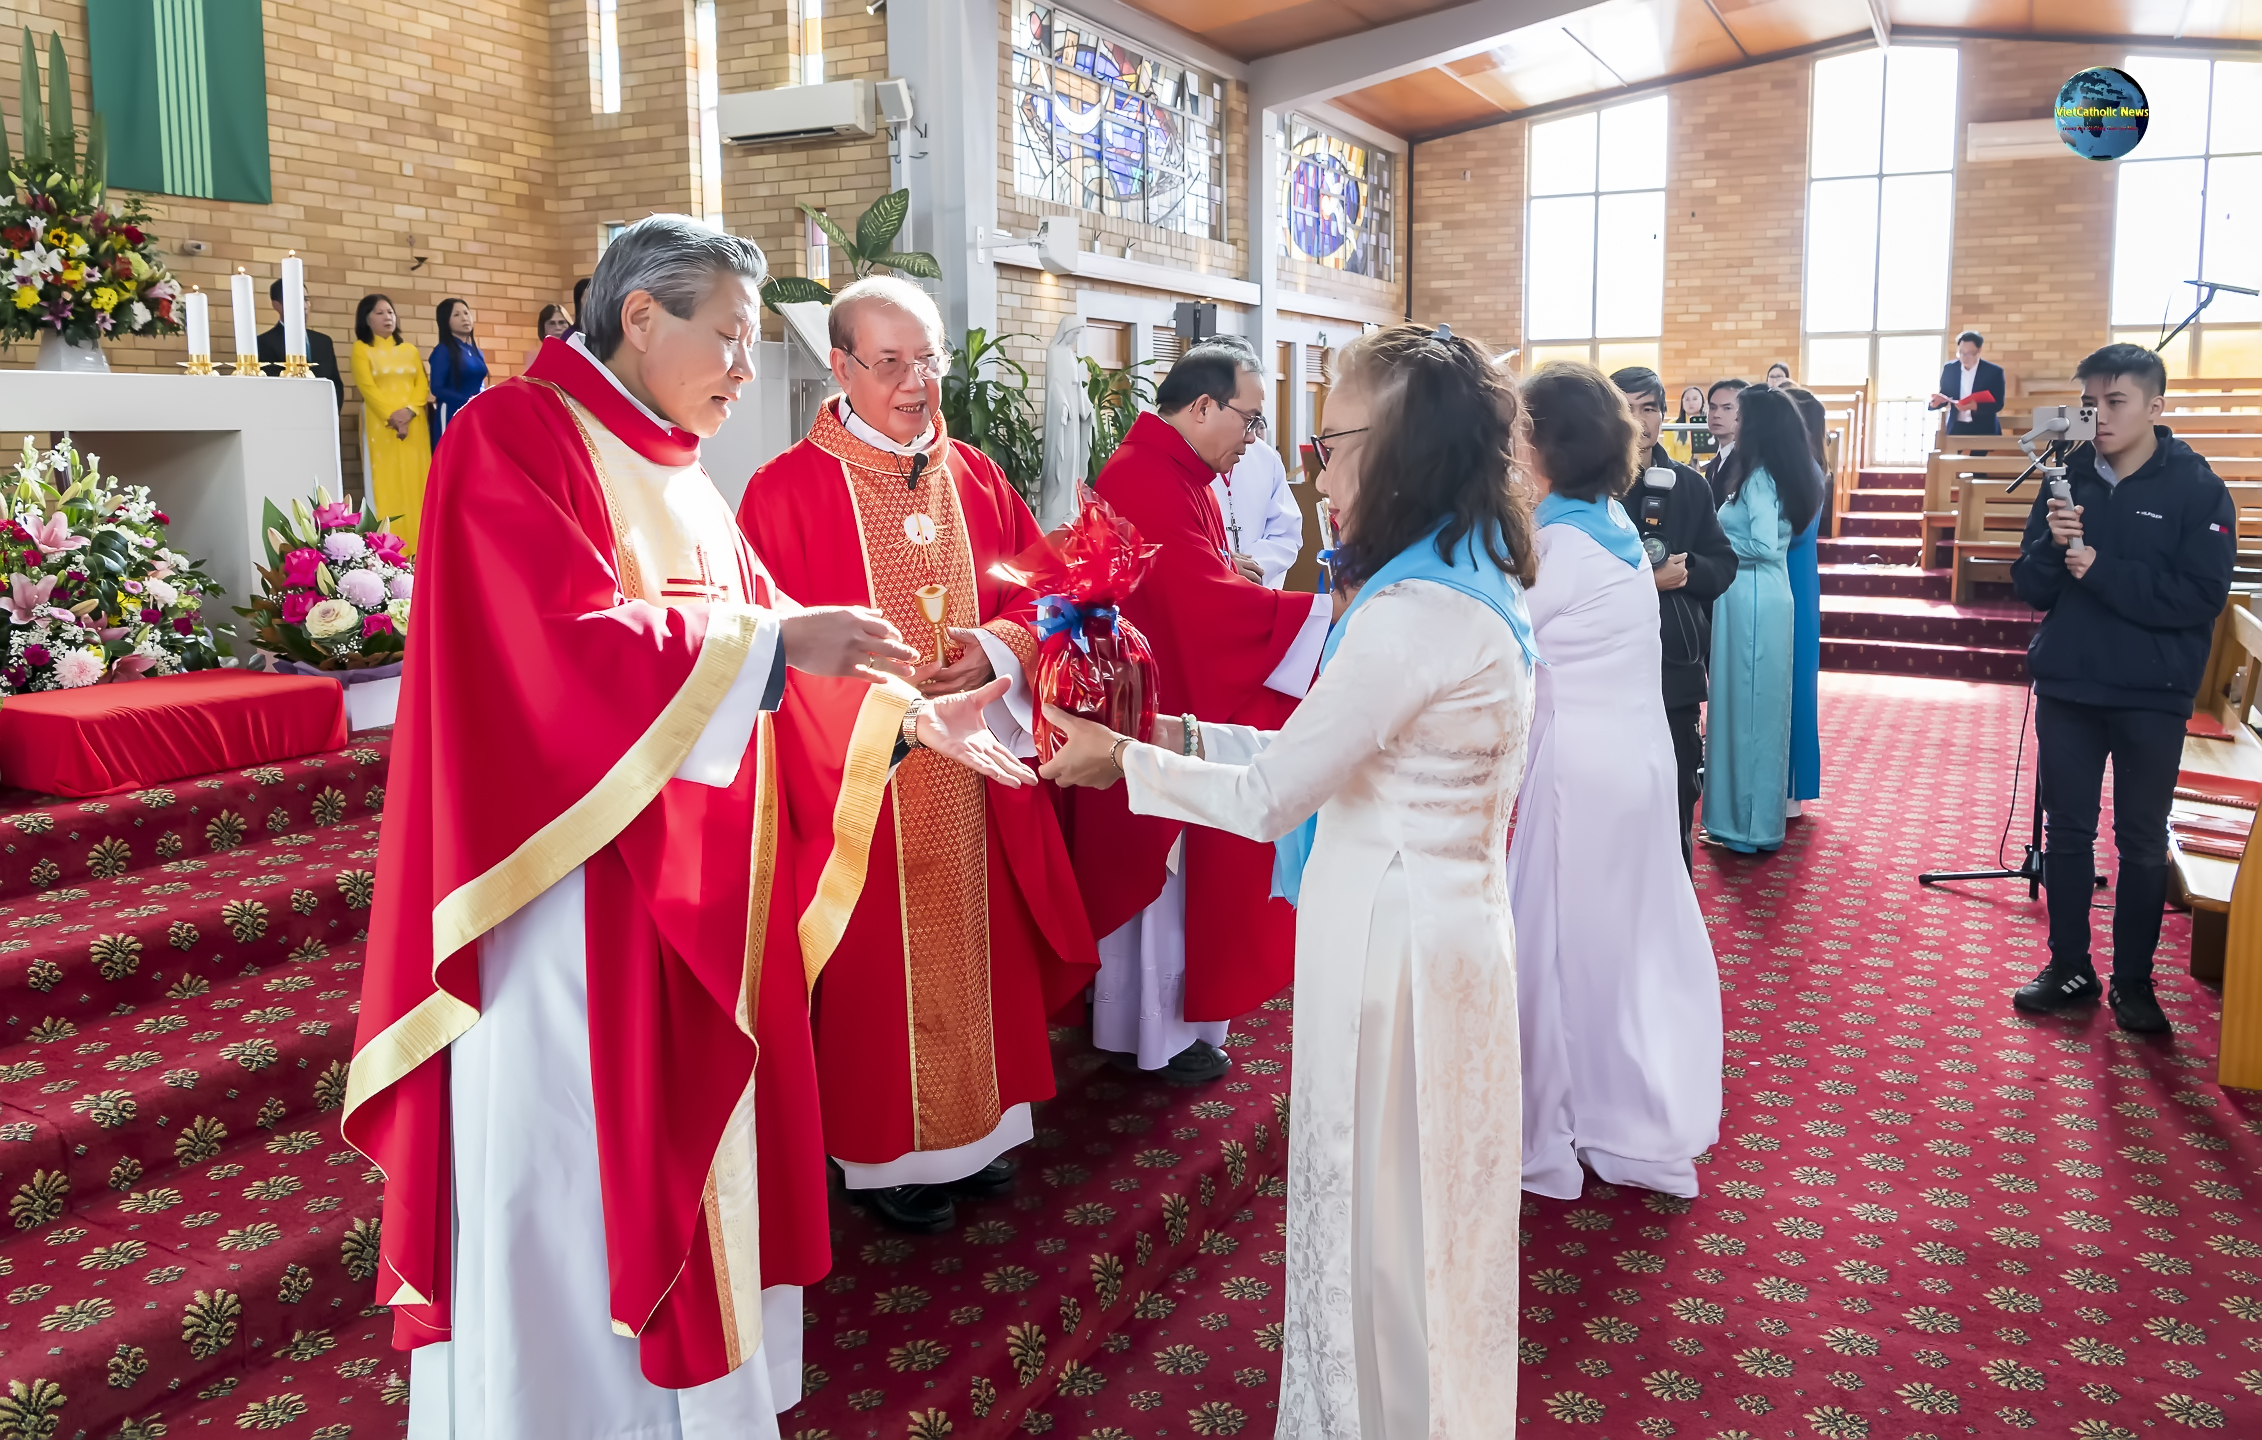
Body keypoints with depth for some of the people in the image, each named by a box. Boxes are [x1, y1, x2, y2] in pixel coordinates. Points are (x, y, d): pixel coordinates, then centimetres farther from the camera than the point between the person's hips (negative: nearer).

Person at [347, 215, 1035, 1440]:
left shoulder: (676, 477, 15)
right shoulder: (517, 436, -11)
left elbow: (767, 643, 13)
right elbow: (568, 638, -24)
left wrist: (909, 715, 4)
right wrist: (773, 643, -23)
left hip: (697, 886, 9)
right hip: (577, 895, -8)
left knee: (688, 1150, 16)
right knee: (572, 1178, 3)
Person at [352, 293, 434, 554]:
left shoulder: (409, 350, 18)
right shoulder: (361, 348, 5)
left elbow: (422, 384, 7)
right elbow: (366, 387, -6)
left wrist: (409, 411, -11)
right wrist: (392, 415, -17)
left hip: (414, 424, 4)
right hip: (381, 425, -4)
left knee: (415, 481, 0)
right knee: (386, 483, -7)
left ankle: (416, 545, 1)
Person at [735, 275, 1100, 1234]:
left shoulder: (977, 480, 7)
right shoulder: (786, 491, -7)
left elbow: (1039, 595, 9)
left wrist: (994, 649, -12)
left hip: (972, 772, 5)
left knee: (973, 940, 13)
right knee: (877, 958, 4)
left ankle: (972, 1125, 31)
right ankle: (881, 1151, 21)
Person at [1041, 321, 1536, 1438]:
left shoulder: (1415, 616, -24)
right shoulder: (1473, 591, 6)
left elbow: (1271, 795, -19)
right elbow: (1320, 754, 10)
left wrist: (1122, 760, -7)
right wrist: (1181, 737, 8)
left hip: (1391, 938, -9)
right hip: (1442, 918, 9)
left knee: (1375, 1211, 9)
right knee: (1420, 1206, 23)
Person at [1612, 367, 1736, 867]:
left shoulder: (1690, 486, 11)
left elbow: (1723, 566, 11)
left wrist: (1686, 569, -10)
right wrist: (1640, 578, -17)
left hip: (1675, 666, 3)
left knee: (1677, 798, 8)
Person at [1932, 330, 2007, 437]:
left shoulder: (1994, 371, -5)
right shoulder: (1949, 369, 3)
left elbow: (1997, 404, -9)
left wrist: (1975, 406, -27)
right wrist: (1936, 401, -15)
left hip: (1984, 430, -2)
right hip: (1956, 429, 2)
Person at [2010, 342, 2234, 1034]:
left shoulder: (2196, 489, -7)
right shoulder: (2068, 480, 2)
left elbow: (2201, 595, -16)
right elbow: (2030, 588, 1)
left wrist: (2101, 571, -20)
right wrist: (2051, 546, -18)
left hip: (2152, 697, -3)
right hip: (2067, 687, 3)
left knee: (2142, 844, 8)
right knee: (2067, 833, 10)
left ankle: (2133, 982, 21)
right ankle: (2070, 969, 23)